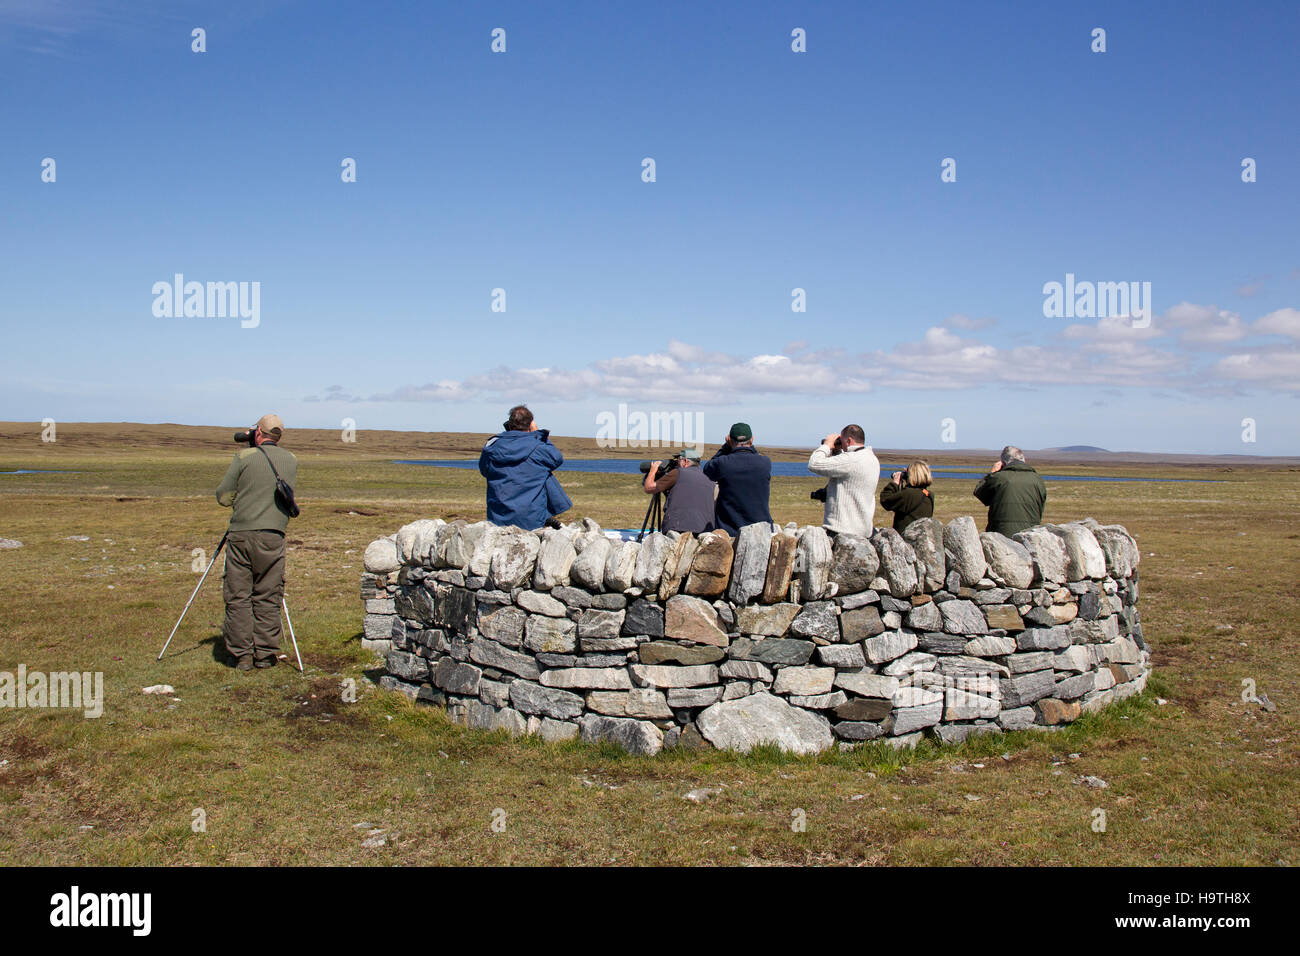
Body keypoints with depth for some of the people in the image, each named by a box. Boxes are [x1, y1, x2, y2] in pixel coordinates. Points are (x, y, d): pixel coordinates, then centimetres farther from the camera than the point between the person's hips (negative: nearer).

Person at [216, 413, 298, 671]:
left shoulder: (245, 457, -3)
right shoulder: (291, 461, 9)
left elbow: (223, 497, 0)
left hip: (241, 534, -2)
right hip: (273, 536, 2)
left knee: (238, 597, 6)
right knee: (267, 599, 8)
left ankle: (242, 655, 7)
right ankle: (266, 654, 9)